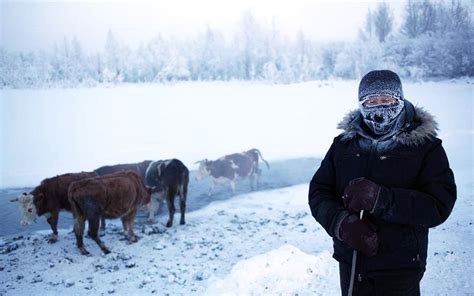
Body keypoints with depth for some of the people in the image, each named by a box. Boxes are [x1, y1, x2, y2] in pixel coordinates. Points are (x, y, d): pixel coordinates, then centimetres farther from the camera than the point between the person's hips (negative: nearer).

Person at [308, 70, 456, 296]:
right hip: (350, 263, 3)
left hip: (400, 269, -3)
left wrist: (380, 198, -28)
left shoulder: (425, 146, -6)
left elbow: (439, 206, -16)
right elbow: (318, 192, -2)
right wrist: (341, 221, -22)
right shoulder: (343, 144, 2)